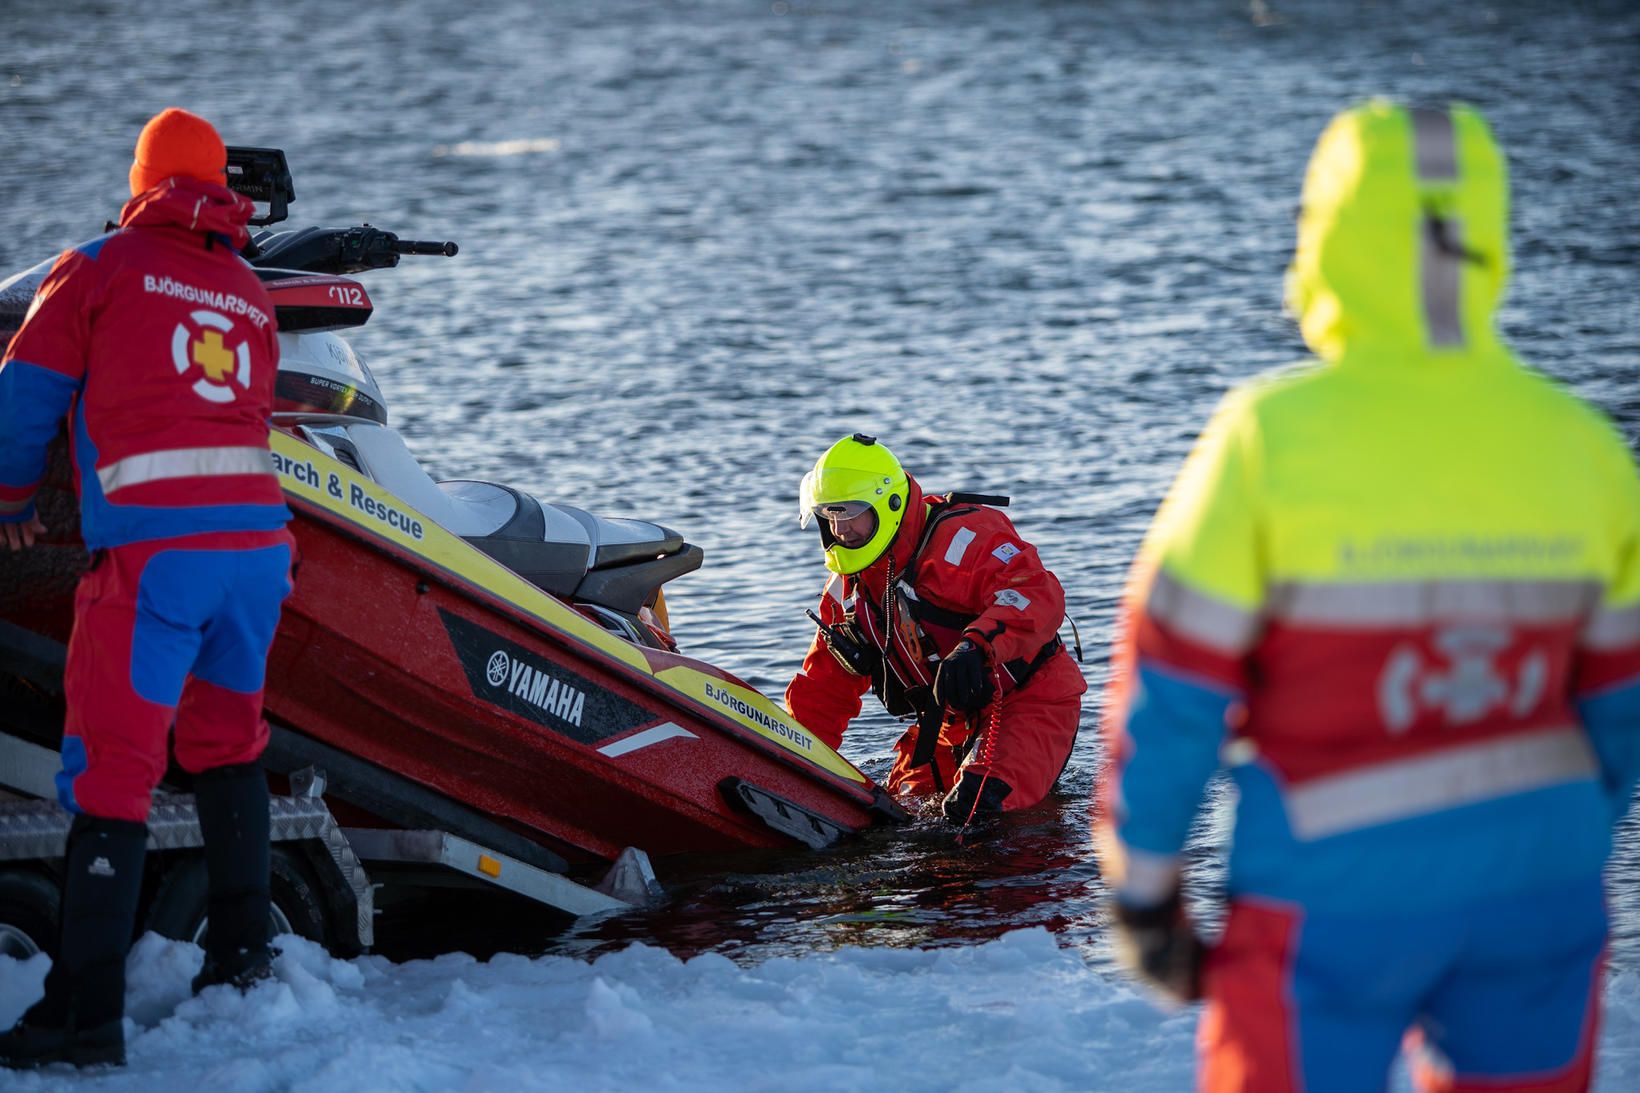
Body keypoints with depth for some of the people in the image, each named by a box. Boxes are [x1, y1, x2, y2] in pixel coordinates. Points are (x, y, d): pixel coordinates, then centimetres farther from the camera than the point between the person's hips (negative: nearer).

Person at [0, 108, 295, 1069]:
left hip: (151, 547, -5)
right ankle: (244, 956, 28)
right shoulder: (252, 294, 19)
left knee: (113, 767, -8)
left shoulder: (102, 267, 6)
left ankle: (87, 1011, -14)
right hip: (258, 535, 5)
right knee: (227, 739, 23)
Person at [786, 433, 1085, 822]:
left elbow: (1037, 595, -35)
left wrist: (977, 647, -52)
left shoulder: (961, 536, -19)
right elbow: (822, 690, 13)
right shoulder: (848, 589, 7)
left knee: (976, 804, -30)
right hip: (952, 723, 8)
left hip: (1028, 699, -8)